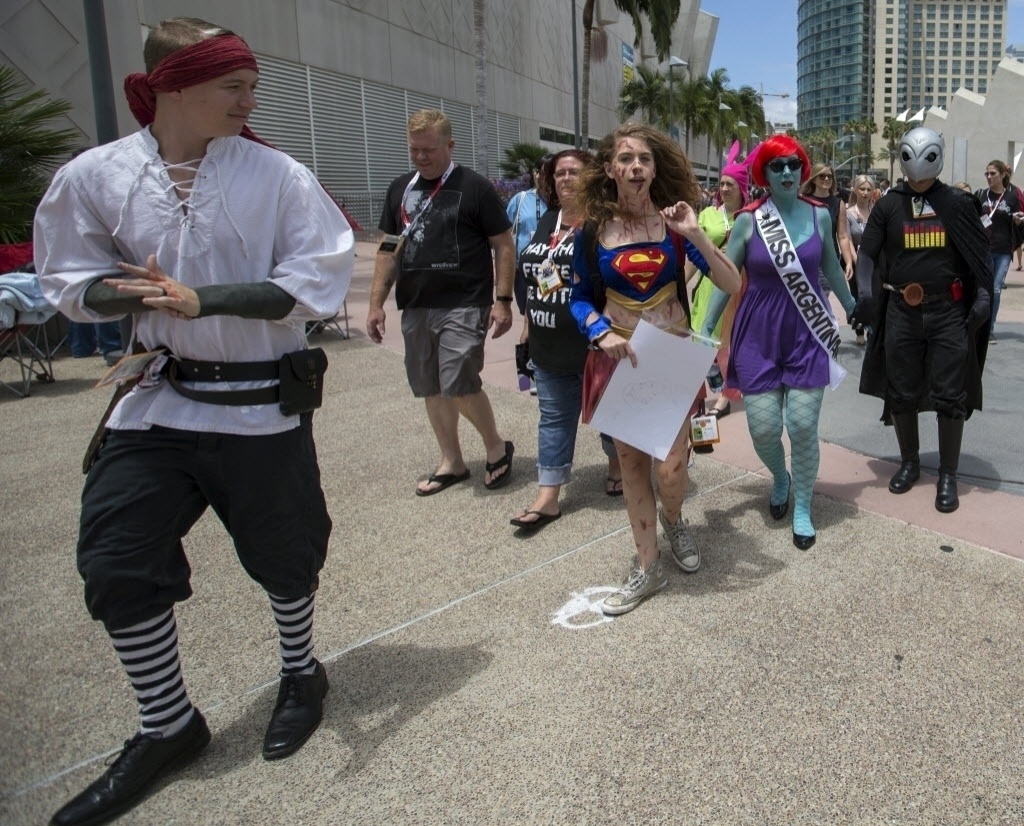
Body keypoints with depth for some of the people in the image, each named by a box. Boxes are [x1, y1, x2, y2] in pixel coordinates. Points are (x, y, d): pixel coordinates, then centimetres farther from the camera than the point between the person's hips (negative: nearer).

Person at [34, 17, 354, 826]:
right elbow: (72, 281, 5)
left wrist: (204, 299, -22)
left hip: (263, 400, -2)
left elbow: (318, 279, -13)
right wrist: (128, 292, -18)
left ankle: (302, 672, 42)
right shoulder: (94, 176, -3)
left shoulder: (278, 174, -8)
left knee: (282, 552, 10)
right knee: (116, 560, 3)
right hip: (160, 397, 3)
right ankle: (168, 726, 26)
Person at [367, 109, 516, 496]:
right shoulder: (400, 188, 12)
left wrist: (503, 299, -9)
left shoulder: (474, 187, -3)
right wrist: (376, 303, 10)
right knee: (431, 388, 10)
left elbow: (504, 246, -2)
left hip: (463, 305, -6)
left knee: (459, 383, -15)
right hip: (415, 308, 6)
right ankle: (451, 462, 25)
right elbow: (388, 249, 15)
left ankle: (497, 447, 10)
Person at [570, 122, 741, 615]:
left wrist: (695, 233, -20)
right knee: (631, 462, 7)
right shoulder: (593, 229, -3)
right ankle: (647, 567, 22)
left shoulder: (673, 222, -5)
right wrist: (601, 332, -15)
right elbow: (579, 298, 4)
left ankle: (673, 519, 29)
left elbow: (732, 285, -9)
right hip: (619, 357, 1)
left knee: (670, 467, -8)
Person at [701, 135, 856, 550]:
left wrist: (854, 310, 22)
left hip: (807, 334, 1)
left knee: (803, 425, -3)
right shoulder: (748, 219, -6)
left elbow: (831, 268, 15)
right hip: (759, 335, -1)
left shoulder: (819, 215, 1)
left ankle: (802, 508, 18)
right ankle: (780, 478, 33)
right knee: (763, 428, -2)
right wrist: (704, 330, -7)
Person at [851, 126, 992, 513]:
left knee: (950, 396, 1)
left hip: (949, 311, -1)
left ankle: (948, 475, 13)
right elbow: (868, 252, 0)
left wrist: (983, 293, -8)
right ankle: (909, 462, 27)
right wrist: (864, 289, -18)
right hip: (901, 311, 1)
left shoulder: (959, 202, 3)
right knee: (900, 392, 8)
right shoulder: (888, 204, 4)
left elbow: (980, 251, 5)